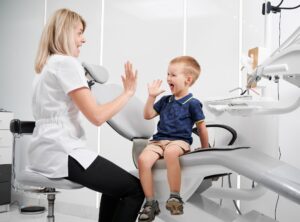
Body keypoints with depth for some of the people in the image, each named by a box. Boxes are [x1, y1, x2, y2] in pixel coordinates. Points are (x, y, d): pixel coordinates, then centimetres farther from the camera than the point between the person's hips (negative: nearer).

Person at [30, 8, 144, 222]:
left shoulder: (48, 64, 17)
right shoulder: (67, 63, -14)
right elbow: (97, 116, -19)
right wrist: (128, 92, -8)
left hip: (46, 152, 11)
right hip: (61, 154, -11)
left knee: (116, 183, 24)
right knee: (135, 189, -5)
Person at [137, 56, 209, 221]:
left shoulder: (192, 103, 0)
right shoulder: (165, 100, 17)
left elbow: (201, 128, 5)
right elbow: (148, 115, 19)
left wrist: (204, 150, 9)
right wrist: (151, 96, 9)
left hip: (180, 141, -5)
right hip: (159, 140, 5)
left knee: (170, 152, -42)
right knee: (143, 159, -25)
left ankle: (175, 197, -26)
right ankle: (150, 203, -15)